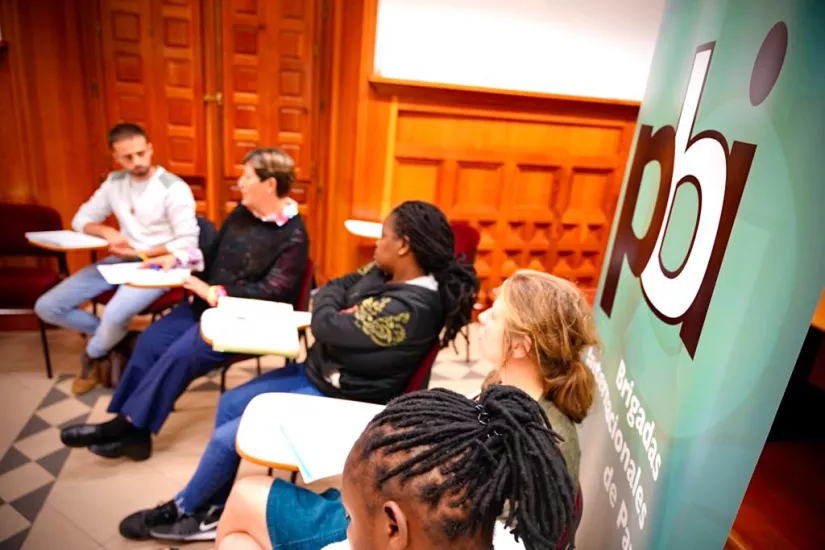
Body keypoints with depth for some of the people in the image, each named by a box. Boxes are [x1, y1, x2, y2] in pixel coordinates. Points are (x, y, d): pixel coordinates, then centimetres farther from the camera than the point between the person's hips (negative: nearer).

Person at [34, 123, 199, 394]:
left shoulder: (174, 188, -13)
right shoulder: (114, 182, 8)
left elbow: (188, 243, -18)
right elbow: (81, 219, 14)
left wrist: (140, 254, -17)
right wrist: (107, 231, -8)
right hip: (122, 261, 7)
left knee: (114, 316, -32)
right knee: (47, 307, -3)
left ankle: (93, 357, 5)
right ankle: (113, 337, 14)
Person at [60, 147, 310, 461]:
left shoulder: (293, 236, -16)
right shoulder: (242, 212, 9)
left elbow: (273, 293, -23)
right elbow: (214, 257, 20)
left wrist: (216, 294, -23)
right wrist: (178, 260, 4)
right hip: (210, 303, 8)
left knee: (181, 353, -22)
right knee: (151, 339, -7)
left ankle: (127, 426, -4)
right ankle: (132, 431, -3)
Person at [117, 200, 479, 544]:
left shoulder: (412, 307, -31)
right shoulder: (386, 273, -2)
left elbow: (328, 328, -28)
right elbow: (334, 289, 10)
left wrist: (330, 309, -7)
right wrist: (335, 303, -11)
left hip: (339, 400, -10)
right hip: (316, 373, 10)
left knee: (226, 439, -5)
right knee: (229, 404, 14)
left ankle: (181, 510, 25)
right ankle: (213, 511, 25)